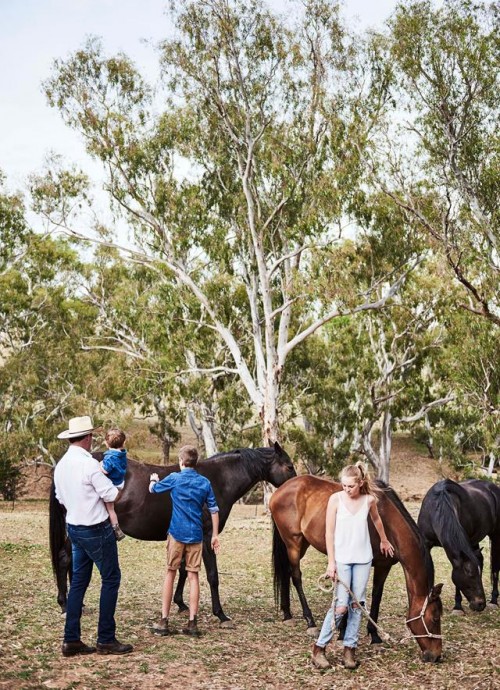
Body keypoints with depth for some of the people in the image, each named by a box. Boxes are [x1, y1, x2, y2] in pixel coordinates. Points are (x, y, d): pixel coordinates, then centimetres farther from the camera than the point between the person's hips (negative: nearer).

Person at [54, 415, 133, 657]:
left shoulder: (61, 465, 5)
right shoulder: (89, 464, -20)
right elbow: (111, 495, -15)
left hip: (73, 527, 8)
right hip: (96, 529, -8)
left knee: (79, 581, 12)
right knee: (111, 579, 2)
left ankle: (71, 640, 13)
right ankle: (106, 640, 5)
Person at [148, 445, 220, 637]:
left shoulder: (174, 479, -4)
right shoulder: (205, 483, 3)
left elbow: (152, 489, 12)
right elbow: (214, 510, 4)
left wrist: (153, 479, 35)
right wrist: (215, 535, 11)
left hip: (177, 534, -2)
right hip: (196, 535, 2)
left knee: (170, 574, 7)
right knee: (193, 576, 4)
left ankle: (163, 621, 8)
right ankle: (192, 623, 4)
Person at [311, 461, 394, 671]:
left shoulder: (369, 499, -3)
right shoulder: (335, 499, -10)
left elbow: (376, 519, 19)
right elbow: (329, 532, -8)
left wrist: (384, 540, 33)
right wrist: (331, 562, -11)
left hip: (363, 558, 3)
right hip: (342, 558, -3)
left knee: (357, 604, 5)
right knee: (341, 605, -8)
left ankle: (350, 649, 15)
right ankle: (319, 647, 5)